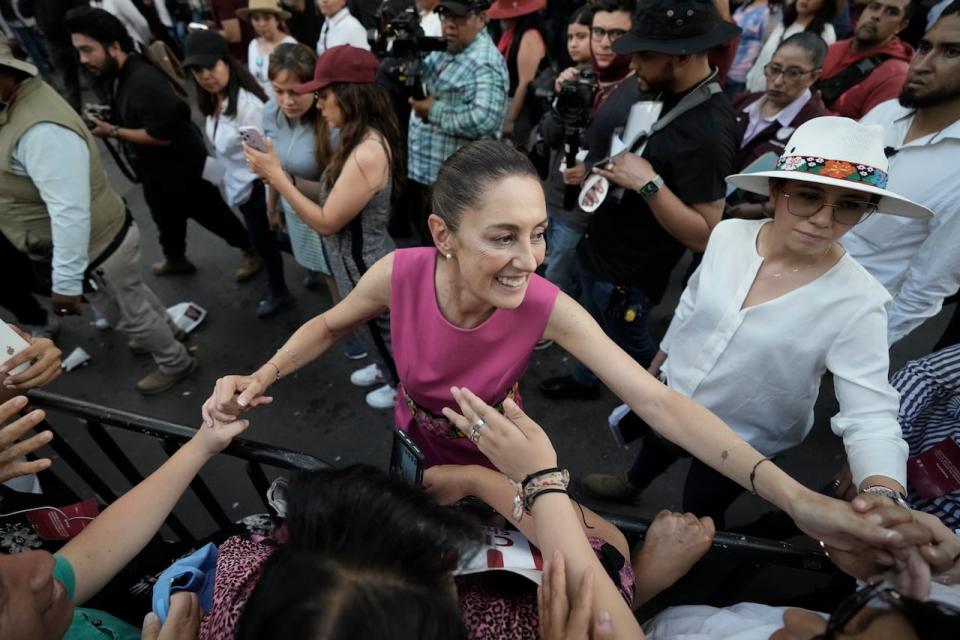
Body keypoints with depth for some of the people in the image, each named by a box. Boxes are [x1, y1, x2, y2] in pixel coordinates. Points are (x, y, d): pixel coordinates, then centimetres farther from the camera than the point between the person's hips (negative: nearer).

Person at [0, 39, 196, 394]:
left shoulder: (38, 130, -32)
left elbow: (70, 212, -33)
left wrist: (64, 281, -29)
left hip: (95, 248, -9)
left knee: (128, 312, 13)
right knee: (130, 295, 29)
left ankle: (174, 362, 35)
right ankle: (163, 330, 53)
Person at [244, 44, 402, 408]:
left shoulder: (366, 154, -32)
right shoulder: (365, 138, -1)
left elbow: (326, 222, -25)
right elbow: (332, 196, 2)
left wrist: (276, 176, -20)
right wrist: (280, 176, -6)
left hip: (365, 265, -9)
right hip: (362, 260, 9)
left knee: (384, 328, 15)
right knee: (379, 327, 29)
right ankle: (385, 368, 53)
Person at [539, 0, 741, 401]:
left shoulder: (709, 130, -27)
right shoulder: (663, 93, -1)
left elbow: (705, 235, -28)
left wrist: (648, 184, -33)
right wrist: (594, 172, -3)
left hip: (628, 273, -8)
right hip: (597, 247, 8)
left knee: (629, 345, 15)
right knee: (592, 327, 27)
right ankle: (584, 381, 53)